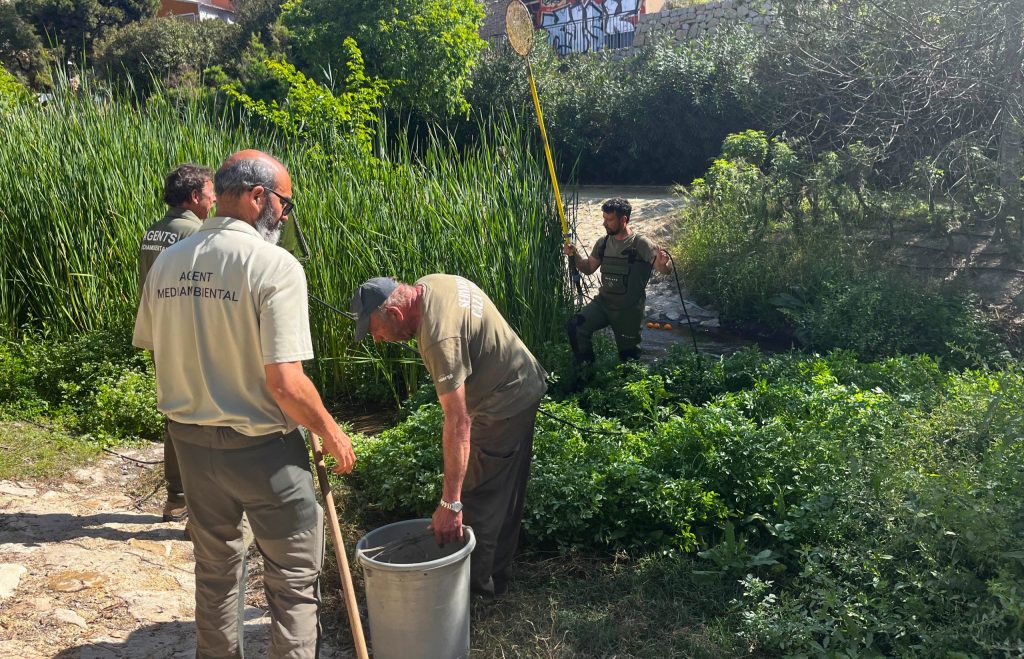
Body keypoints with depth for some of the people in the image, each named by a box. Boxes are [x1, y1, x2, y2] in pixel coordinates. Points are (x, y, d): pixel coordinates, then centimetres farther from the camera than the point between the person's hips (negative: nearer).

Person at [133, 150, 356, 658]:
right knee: (294, 578, 11)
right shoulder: (274, 265, -20)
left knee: (215, 567, 24)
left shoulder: (167, 262, 0)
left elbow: (152, 349, 7)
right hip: (261, 447, -6)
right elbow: (284, 382, -24)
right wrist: (331, 433, -8)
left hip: (190, 440, 7)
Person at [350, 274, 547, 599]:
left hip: (504, 406, -10)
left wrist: (449, 503, -35)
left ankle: (476, 583, 15)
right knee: (506, 493, 20)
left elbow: (458, 422, -36)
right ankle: (497, 574, 34)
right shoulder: (429, 283, -5)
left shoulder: (438, 337, -34)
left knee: (479, 499, 0)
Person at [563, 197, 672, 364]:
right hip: (602, 303, 4)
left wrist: (662, 264, -43)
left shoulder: (641, 244, -14)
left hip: (629, 311, -4)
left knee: (628, 356, 8)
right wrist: (574, 256, -4)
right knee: (575, 327, -19)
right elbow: (588, 268, 14)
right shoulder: (603, 243, 3)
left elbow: (665, 270, -19)